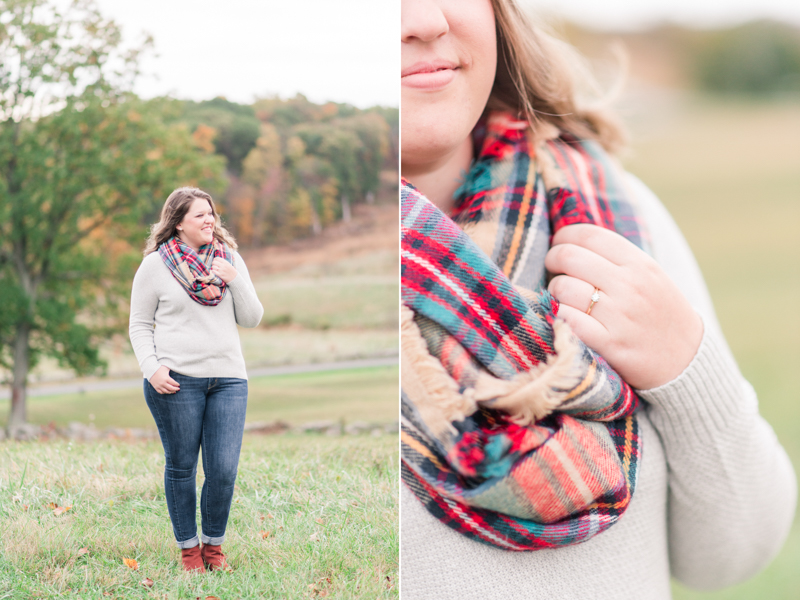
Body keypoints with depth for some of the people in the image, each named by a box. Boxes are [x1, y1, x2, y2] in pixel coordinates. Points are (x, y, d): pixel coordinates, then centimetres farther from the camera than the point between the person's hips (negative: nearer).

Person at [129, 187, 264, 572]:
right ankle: (188, 548, 20)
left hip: (228, 378, 3)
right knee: (181, 468, 5)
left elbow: (252, 319, 9)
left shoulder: (230, 259, 12)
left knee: (224, 470, -3)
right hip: (176, 380, -2)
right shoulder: (155, 265, 2)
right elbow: (140, 325, 5)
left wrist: (235, 280, -5)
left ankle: (214, 544, 17)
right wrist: (152, 368, -9)